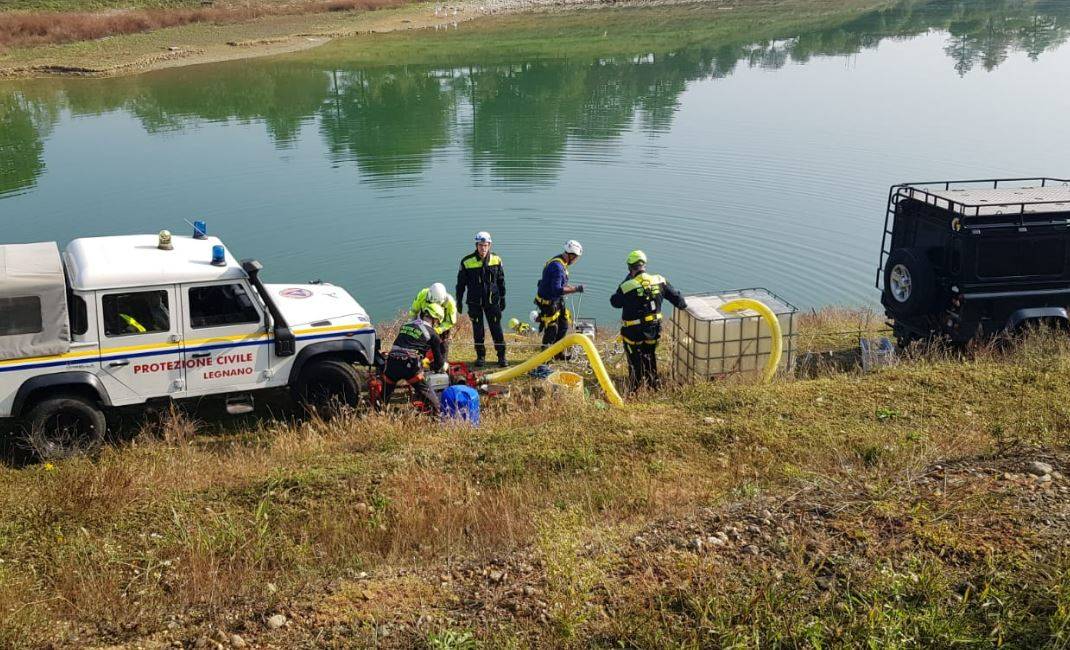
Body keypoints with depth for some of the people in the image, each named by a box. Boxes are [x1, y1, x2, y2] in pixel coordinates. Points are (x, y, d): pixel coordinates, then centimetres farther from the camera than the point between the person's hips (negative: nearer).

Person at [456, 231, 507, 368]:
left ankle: (501, 356, 8)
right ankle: (480, 356, 18)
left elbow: (501, 281, 9)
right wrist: (459, 300, 3)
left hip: (492, 301, 1)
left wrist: (503, 298, 10)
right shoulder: (467, 262, -8)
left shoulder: (496, 260, -1)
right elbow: (461, 283, 2)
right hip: (474, 302, -1)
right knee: (478, 330, 6)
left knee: (496, 329, 0)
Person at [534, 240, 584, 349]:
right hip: (548, 302, -10)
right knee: (551, 330, 1)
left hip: (556, 301, 10)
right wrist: (575, 289, -29)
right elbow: (557, 290, -34)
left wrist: (574, 288, 6)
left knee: (563, 326, 16)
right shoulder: (557, 267, -28)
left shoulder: (561, 263, 4)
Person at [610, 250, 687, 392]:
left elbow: (615, 302, -3)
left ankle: (634, 389, 24)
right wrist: (683, 305, 24)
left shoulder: (626, 286, -22)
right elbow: (675, 297, 1)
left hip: (633, 332, -4)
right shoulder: (659, 281, -9)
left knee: (635, 361, 13)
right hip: (653, 329, 4)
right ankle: (653, 383, 38)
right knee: (650, 357, 25)